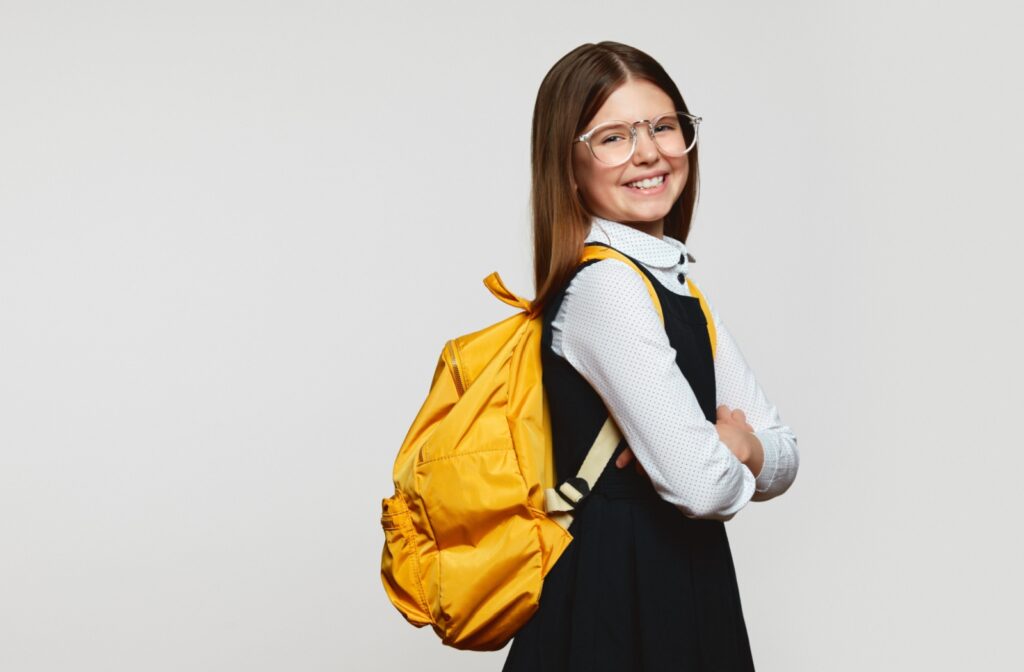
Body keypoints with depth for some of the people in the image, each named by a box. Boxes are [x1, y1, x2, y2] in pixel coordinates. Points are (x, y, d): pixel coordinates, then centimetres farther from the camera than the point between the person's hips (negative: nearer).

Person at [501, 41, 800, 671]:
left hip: (685, 593, 8)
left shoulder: (676, 285, 9)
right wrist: (735, 462, -3)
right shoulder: (605, 285, -17)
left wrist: (740, 447, -12)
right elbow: (698, 483, -24)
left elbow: (783, 458, 9)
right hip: (619, 599, -8)